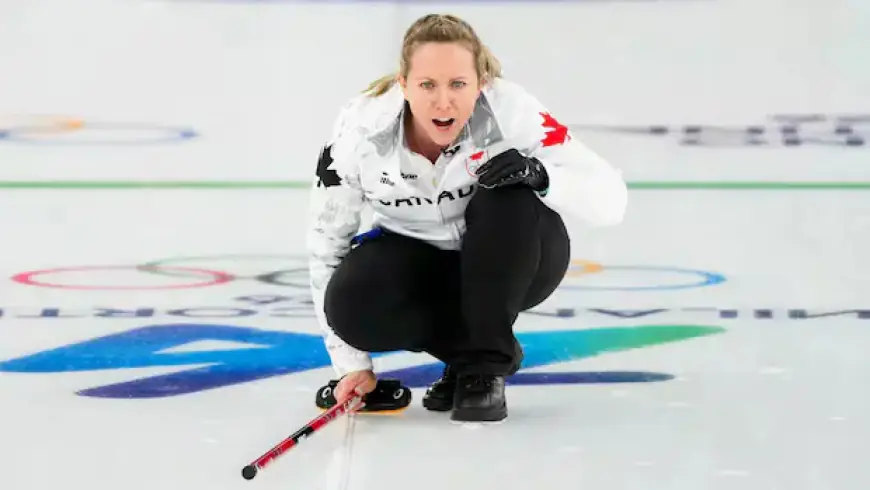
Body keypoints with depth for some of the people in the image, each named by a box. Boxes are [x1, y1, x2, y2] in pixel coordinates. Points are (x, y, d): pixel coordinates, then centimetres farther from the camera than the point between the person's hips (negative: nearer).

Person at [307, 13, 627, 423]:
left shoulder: (510, 110, -29)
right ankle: (467, 350, 0)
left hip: (513, 259, -1)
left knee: (507, 201, -34)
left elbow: (610, 199, -29)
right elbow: (327, 240, -13)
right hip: (417, 259, 2)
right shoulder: (361, 128, -24)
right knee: (351, 304, -29)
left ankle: (486, 362, -17)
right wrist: (351, 363, -13)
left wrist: (540, 174, -49)